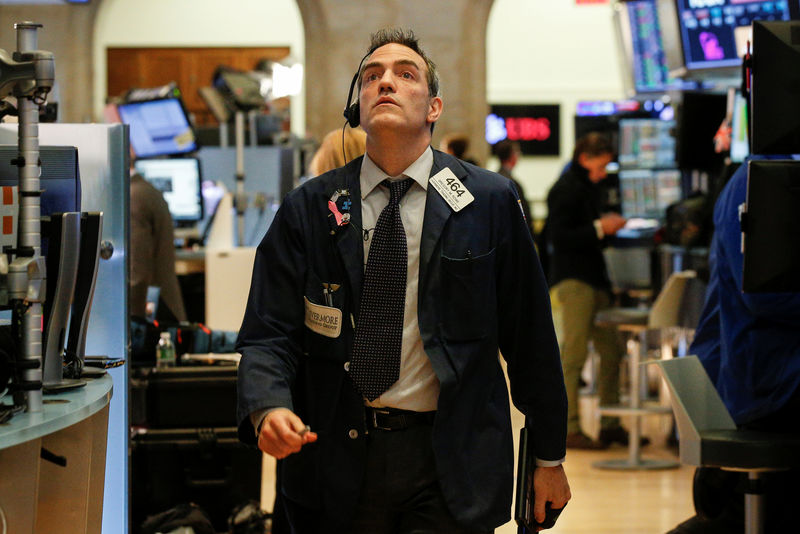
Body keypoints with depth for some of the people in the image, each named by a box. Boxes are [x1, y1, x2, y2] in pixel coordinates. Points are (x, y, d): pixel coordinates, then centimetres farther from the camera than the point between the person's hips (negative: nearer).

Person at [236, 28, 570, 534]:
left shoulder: (490, 202, 0)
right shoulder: (307, 209, 3)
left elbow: (531, 336, 3)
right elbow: (267, 334, -1)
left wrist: (550, 459, 5)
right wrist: (269, 408, -23)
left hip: (451, 465, -1)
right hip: (337, 460, 2)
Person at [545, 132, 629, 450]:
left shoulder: (588, 187, 19)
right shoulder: (565, 189, -10)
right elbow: (558, 236, -18)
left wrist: (607, 228, 11)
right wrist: (599, 228, -16)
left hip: (594, 277, 9)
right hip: (573, 278, -9)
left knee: (611, 348, 9)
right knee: (574, 352, -8)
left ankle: (610, 424, 17)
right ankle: (569, 429, -5)